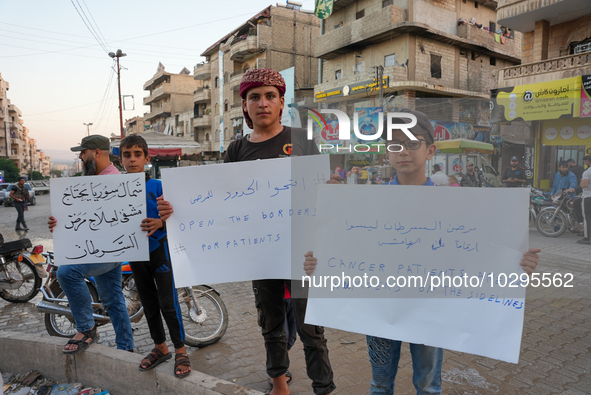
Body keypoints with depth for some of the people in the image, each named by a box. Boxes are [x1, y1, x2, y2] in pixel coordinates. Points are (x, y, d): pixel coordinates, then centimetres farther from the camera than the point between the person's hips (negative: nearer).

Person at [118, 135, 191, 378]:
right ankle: (160, 348, 32)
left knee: (168, 303, -4)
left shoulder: (157, 186, -9)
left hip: (159, 250, -5)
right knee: (149, 304, 15)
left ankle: (181, 352, 11)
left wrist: (159, 223, -32)